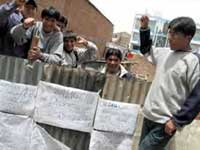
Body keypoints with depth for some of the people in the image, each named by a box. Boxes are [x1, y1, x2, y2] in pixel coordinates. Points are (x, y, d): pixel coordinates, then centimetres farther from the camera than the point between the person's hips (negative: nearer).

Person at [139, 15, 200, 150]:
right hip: (149, 116, 7)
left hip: (165, 122, -7)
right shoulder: (164, 53, 8)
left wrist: (177, 121, -17)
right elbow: (146, 49, 28)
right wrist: (144, 29, 14)